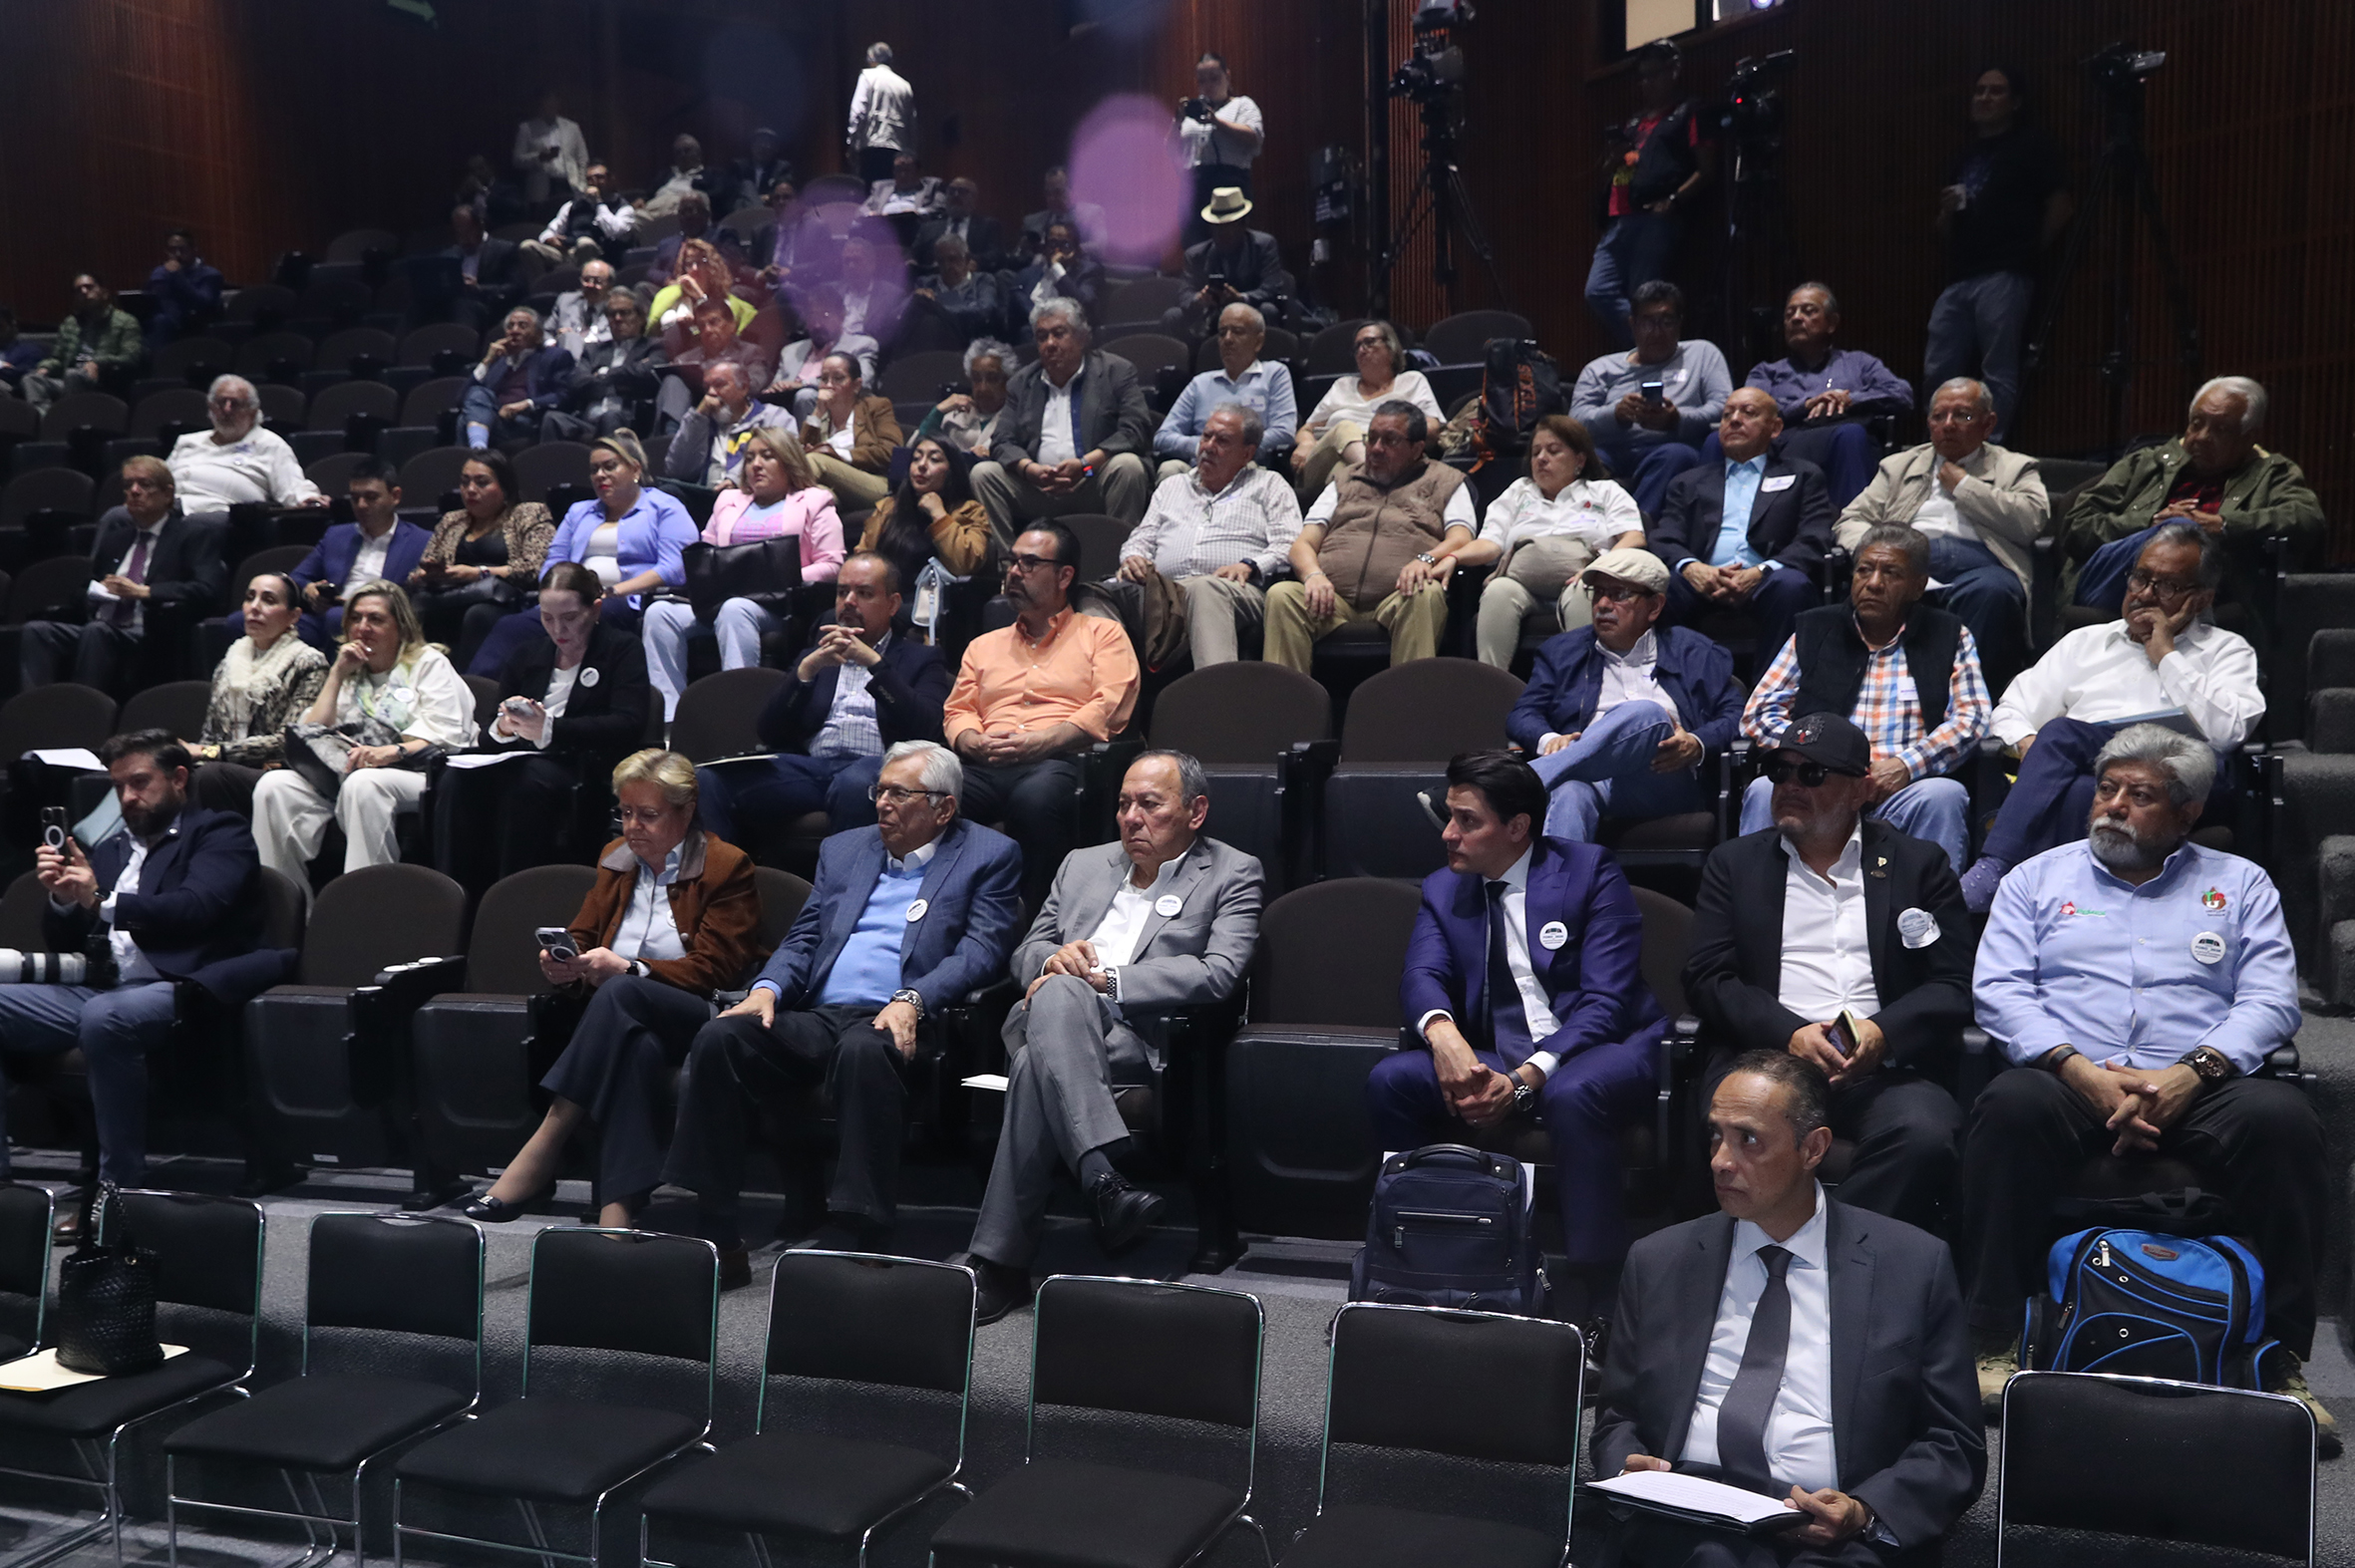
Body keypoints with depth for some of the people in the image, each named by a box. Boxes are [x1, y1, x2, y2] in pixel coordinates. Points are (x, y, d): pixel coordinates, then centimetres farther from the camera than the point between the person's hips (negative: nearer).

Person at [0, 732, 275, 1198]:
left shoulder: (219, 833, 9)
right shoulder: (109, 849, 27)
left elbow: (195, 908, -11)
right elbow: (63, 945, 22)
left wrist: (104, 901, -22)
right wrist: (61, 898, 1)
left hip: (175, 987, -7)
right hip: (97, 989, 7)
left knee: (104, 1016, -37)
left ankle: (121, 1188, -27)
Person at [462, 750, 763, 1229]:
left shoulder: (727, 867, 2)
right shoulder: (615, 858, 20)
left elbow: (712, 969, -8)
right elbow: (581, 937, 20)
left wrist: (627, 969, -22)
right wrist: (565, 967, -7)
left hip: (697, 1018, -4)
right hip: (633, 1025, 4)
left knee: (621, 992, -37)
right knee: (637, 1047, -36)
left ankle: (540, 1154, -38)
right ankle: (618, 1212, -48)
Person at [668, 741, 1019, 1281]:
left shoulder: (989, 856, 10)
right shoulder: (842, 850, 25)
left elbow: (981, 951, -3)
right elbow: (802, 939, 20)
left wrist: (911, 1000, -19)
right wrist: (767, 987, -2)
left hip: (894, 1024, -5)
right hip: (815, 1015, 5)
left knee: (863, 1050, -39)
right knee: (718, 1038, -22)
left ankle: (854, 1241, -35)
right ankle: (718, 1241, -19)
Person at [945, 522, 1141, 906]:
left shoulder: (1102, 634, 18)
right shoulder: (984, 646, 33)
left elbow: (1109, 709, 2)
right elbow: (957, 712, 23)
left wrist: (1039, 742, -11)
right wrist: (976, 742, -2)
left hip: (1057, 762, -3)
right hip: (985, 767, 3)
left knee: (1036, 798, -41)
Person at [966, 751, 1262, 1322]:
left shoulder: (1233, 876, 12)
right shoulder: (1083, 864, 30)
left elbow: (1217, 974, -5)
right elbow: (1025, 954, 26)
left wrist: (1103, 979, -11)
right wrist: (1055, 959, -1)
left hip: (1136, 1039, -3)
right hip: (1043, 1024, 4)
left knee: (1037, 1069, -36)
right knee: (1059, 992, -36)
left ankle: (1000, 1263, -36)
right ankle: (1102, 1181, -46)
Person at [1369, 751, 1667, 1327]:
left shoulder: (1590, 872, -5)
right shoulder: (1443, 890, 11)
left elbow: (1605, 999, -14)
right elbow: (1420, 976, -6)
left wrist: (1526, 1080, -27)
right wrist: (1441, 1031, -32)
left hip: (1597, 1049, -4)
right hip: (1495, 1060, 4)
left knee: (1570, 1095, -38)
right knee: (1391, 1081, -20)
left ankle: (1596, 1296, -25)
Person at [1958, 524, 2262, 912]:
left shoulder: (2228, 651, 21)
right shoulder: (2086, 641, 30)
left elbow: (2226, 733, -1)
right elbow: (2011, 711, 22)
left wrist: (2166, 655, 5)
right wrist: (2031, 748, -2)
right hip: (2075, 771, 3)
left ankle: (1994, 870, -47)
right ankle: (1993, 870, -46)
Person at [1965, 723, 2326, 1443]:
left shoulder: (2239, 883, 20)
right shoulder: (2038, 878, 18)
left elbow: (2270, 1000, 6)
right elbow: (1999, 990, 5)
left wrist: (2192, 1073, -13)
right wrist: (2080, 1070, -13)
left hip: (2198, 1089, 1)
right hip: (2069, 1080, -1)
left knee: (2282, 1119, -31)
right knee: (2013, 1105, -35)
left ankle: (2282, 1361, -21)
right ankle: (1994, 1343, -27)